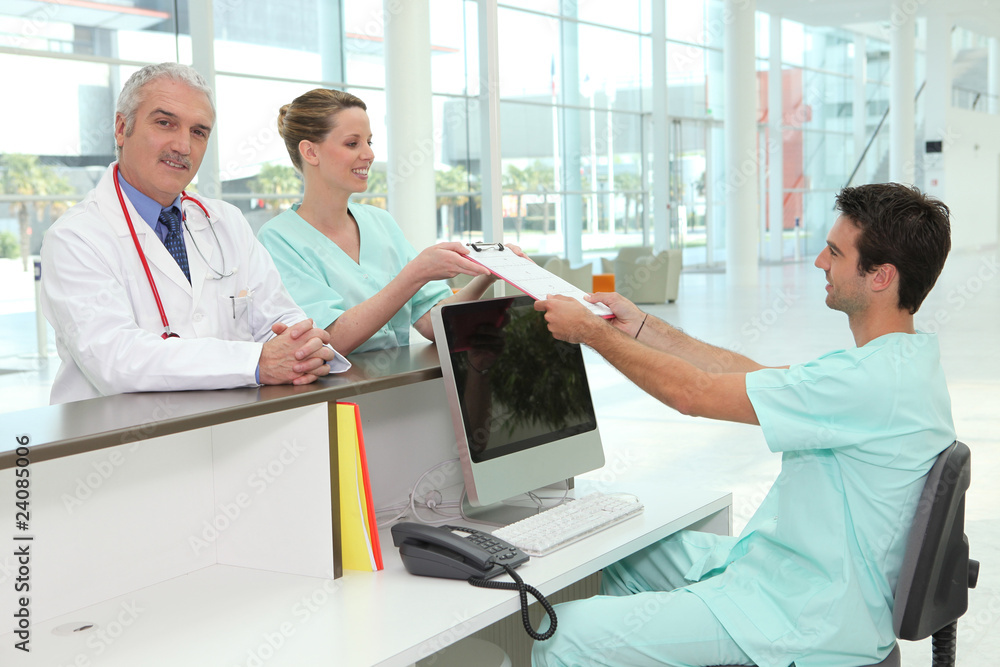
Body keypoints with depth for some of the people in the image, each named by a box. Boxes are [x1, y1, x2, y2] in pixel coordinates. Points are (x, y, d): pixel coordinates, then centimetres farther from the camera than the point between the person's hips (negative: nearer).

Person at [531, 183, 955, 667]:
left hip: (806, 621, -11)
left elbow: (694, 393, -23)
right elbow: (754, 373, 12)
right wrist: (641, 327, 12)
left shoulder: (873, 380, -27)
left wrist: (591, 332, -10)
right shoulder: (897, 356, 6)